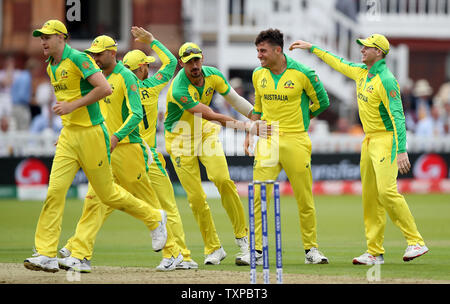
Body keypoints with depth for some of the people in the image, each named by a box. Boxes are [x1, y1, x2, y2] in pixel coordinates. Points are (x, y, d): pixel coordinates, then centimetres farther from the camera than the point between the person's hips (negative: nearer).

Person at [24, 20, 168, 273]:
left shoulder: (78, 59, -14)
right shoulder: (52, 67, 13)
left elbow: (105, 88, -23)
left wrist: (73, 105, -21)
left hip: (91, 134, -7)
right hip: (68, 136, 7)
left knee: (107, 193, 3)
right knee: (55, 191, -7)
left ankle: (154, 218, 27)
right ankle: (47, 256, -11)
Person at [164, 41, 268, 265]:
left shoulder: (213, 76, -9)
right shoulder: (178, 91, -30)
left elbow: (235, 100, 7)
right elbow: (214, 116, -32)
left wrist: (260, 119, 0)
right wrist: (248, 127, -33)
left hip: (205, 133, 4)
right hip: (180, 140, -4)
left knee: (222, 178, -20)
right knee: (196, 197, -6)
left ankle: (242, 234, -9)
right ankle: (213, 249, 7)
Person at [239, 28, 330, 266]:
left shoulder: (302, 73, -6)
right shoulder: (258, 75, 8)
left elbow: (321, 102, 5)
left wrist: (298, 119, 5)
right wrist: (250, 133, 13)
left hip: (296, 141, -3)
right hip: (267, 142, 3)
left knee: (304, 198, 2)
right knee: (259, 196, -6)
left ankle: (311, 249, 14)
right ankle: (257, 250, -2)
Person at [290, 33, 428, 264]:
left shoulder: (386, 81, -17)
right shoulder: (361, 72, 10)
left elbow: (397, 116, -23)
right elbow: (338, 63, 29)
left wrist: (401, 151, -30)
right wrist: (312, 48, 32)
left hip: (386, 139, -9)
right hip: (369, 140, 9)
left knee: (386, 191, -21)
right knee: (369, 196, 7)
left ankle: (415, 242, -16)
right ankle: (375, 252, 9)